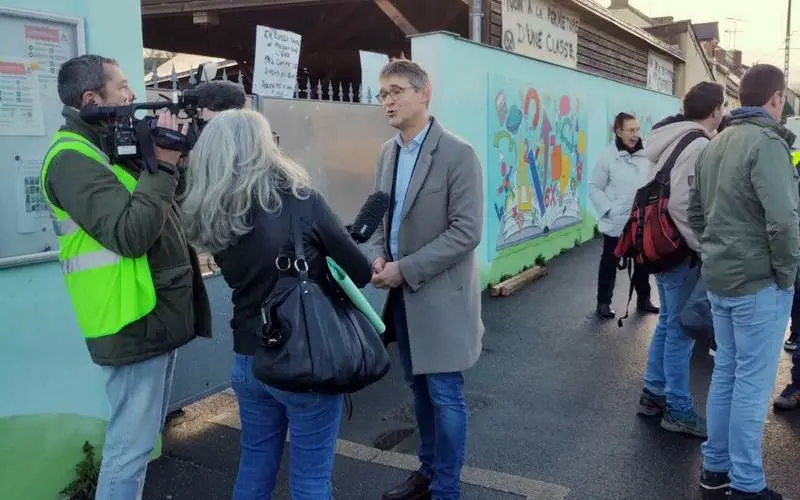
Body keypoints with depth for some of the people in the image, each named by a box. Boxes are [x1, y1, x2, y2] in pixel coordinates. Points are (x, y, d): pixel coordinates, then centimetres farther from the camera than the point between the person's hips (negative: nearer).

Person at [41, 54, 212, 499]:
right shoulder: (73, 158, -15)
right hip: (136, 324, -10)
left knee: (145, 435, 21)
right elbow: (132, 234, -26)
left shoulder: (112, 146, 14)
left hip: (158, 315, 10)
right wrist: (163, 165, -21)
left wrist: (178, 159, 0)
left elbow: (166, 206, 14)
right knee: (131, 444, 0)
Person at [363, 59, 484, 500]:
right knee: (419, 389, 19)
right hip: (401, 293, 7)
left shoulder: (458, 154, -14)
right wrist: (376, 257, -5)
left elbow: (467, 232, -18)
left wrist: (405, 269, -19)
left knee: (444, 395, 4)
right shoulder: (387, 152, 8)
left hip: (439, 294, -6)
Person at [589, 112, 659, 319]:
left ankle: (643, 300, 33)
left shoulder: (646, 155, -4)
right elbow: (594, 188, -7)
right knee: (610, 262, 11)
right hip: (616, 223, -3)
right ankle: (603, 302, 24)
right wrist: (608, 209, -15)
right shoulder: (609, 155, -11)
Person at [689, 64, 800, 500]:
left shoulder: (713, 145, 12)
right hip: (758, 283, -8)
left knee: (725, 374, 16)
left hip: (719, 280, 8)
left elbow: (695, 212, 17)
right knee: (753, 384, 1)